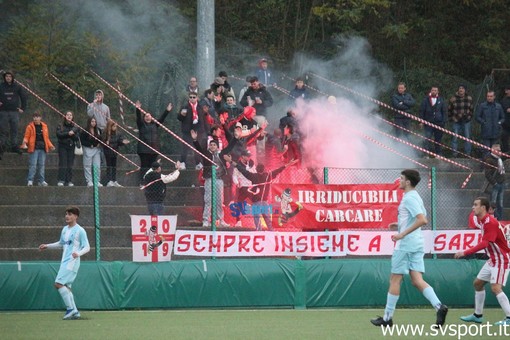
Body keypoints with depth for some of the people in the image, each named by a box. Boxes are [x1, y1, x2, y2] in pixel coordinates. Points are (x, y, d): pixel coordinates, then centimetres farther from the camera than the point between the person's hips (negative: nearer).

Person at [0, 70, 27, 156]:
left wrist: (23, 108, 8)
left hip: (14, 111, 1)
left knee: (14, 130, 1)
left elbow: (24, 97, 13)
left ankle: (14, 146, 8)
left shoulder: (17, 87, 4)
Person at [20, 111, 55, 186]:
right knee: (33, 165, -9)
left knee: (42, 165, 5)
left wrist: (50, 146, 8)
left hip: (43, 149, 4)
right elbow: (26, 137, 0)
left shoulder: (44, 126, 13)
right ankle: (30, 180, -7)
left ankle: (41, 181, 10)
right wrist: (24, 143, -20)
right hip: (34, 148, -4)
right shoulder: (30, 127, 2)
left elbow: (47, 138, 19)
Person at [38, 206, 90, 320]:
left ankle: (71, 308, -13)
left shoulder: (80, 231, -8)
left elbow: (87, 247, -9)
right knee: (66, 287, 6)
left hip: (72, 262, -8)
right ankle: (74, 312, 10)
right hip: (64, 262, 8)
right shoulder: (65, 229, 14)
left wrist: (78, 253, -28)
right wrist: (47, 246, 21)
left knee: (59, 283, -17)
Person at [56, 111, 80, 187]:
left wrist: (73, 134, -15)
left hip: (71, 147, 2)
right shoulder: (60, 126, 5)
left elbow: (77, 138, 3)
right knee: (63, 164, -9)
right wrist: (68, 133, -16)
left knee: (70, 165, 0)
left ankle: (69, 181, 4)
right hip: (63, 147, -2)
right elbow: (59, 134, -10)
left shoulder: (75, 127, 11)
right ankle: (61, 180, -9)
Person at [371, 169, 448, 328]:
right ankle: (439, 306, -18)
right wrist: (400, 225, 21)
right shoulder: (416, 197, 16)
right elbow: (423, 219, 26)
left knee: (395, 280, 1)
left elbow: (422, 220, -25)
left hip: (405, 244, -9)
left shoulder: (409, 198, -15)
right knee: (417, 280, 1)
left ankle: (387, 317, 7)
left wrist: (403, 234, -24)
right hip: (417, 244, 9)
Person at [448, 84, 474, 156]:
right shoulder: (453, 99, -3)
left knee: (467, 137, 5)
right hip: (456, 121, -2)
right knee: (454, 138, 0)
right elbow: (449, 110, 4)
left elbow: (471, 109, 13)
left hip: (466, 121, 2)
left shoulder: (469, 98, 4)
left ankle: (468, 153, 12)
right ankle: (454, 153, 5)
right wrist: (451, 119, 1)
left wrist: (469, 117, 5)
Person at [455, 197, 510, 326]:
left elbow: (484, 243, -32)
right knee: (478, 283, 16)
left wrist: (465, 252, -35)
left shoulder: (490, 222, -22)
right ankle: (478, 315, 28)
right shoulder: (482, 221, 7)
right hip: (492, 260, 10)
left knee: (496, 288, -20)